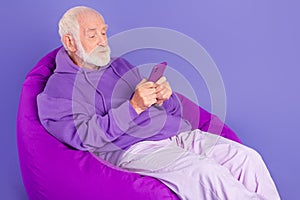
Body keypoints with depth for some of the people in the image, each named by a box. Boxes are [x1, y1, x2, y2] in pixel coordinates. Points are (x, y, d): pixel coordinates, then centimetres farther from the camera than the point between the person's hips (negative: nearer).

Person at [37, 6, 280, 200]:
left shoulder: (120, 65, 24)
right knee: (207, 172, -29)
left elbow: (174, 110, 23)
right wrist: (133, 107, -18)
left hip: (180, 134, 7)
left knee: (247, 157, -11)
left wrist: (164, 98, -3)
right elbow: (85, 136, -12)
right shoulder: (58, 89, 4)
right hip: (134, 150, -7)